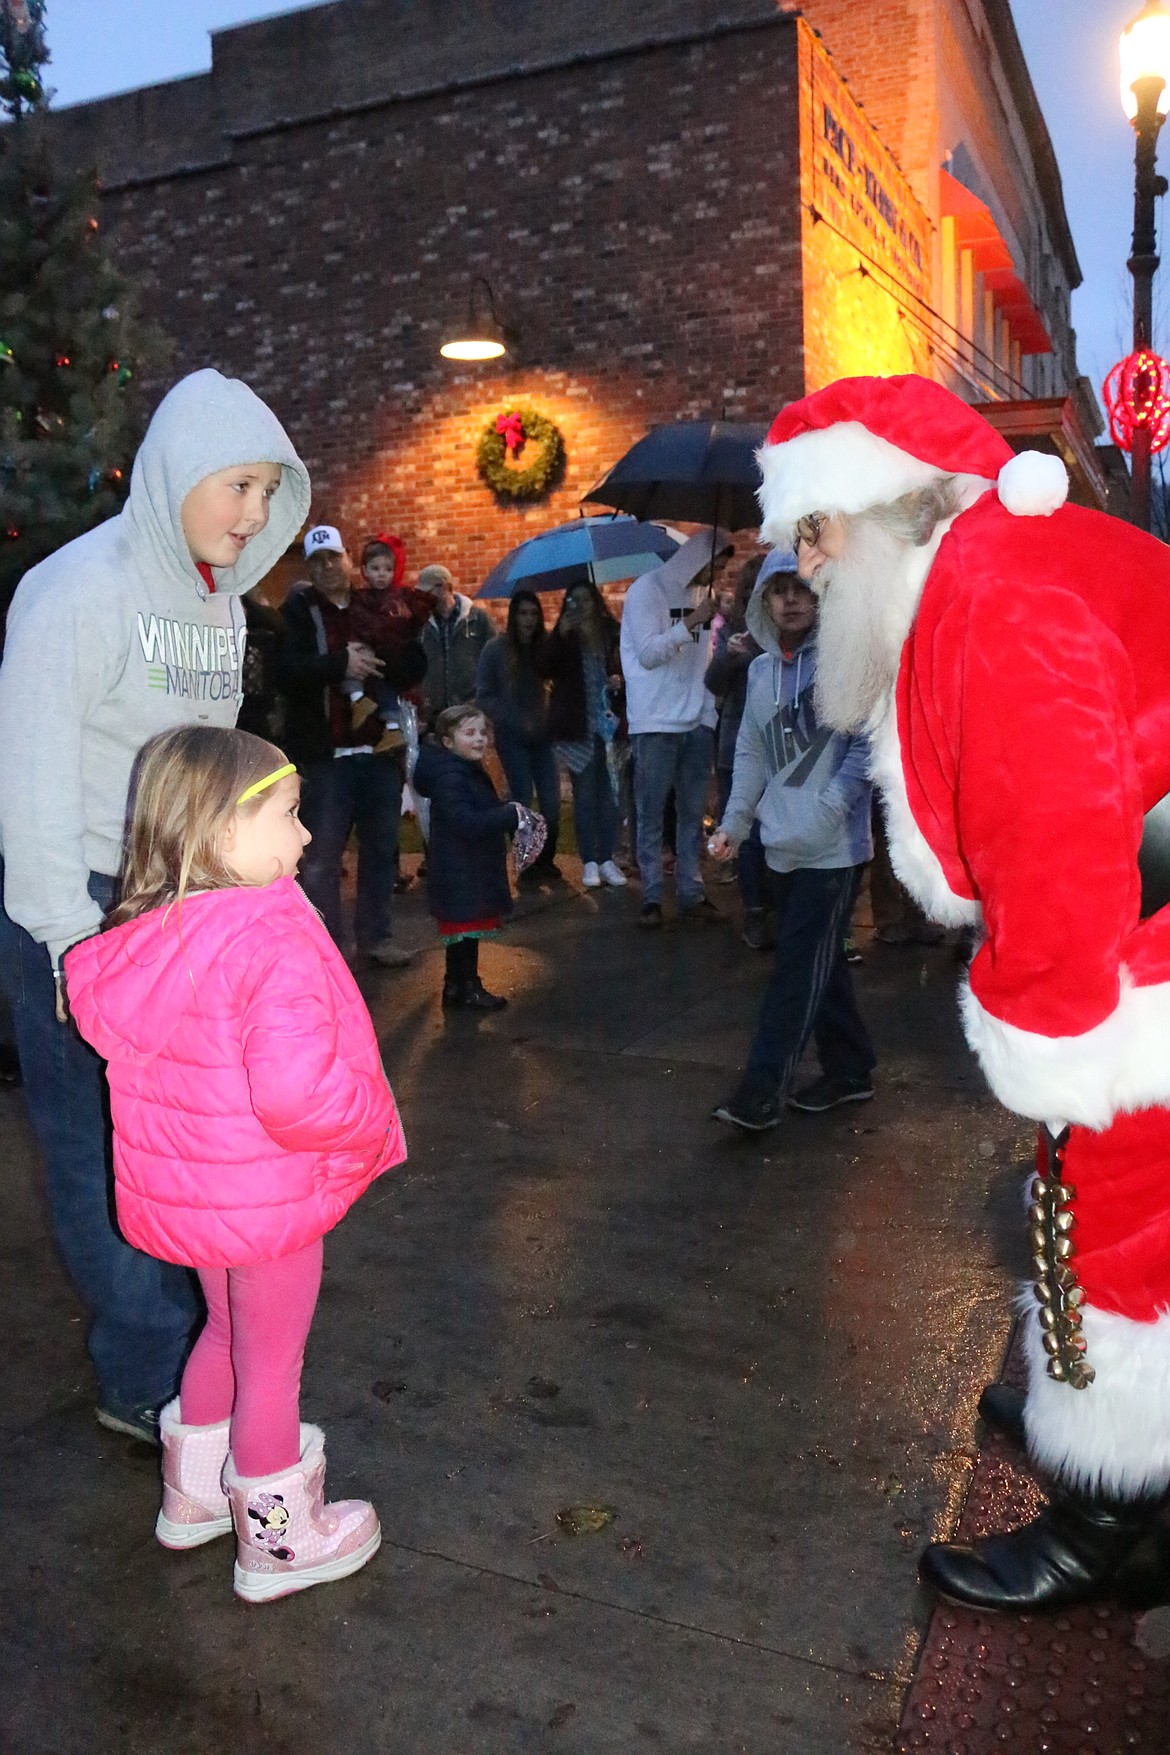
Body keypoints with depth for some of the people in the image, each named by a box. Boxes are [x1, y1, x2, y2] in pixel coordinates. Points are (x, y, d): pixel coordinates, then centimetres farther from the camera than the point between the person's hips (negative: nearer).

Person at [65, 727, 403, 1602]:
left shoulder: (141, 936, -4)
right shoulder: (272, 940, -29)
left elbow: (113, 1037, 9)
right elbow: (295, 1093, -36)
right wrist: (372, 1121, -18)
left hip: (183, 1189, 7)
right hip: (266, 1198, -7)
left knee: (227, 1329, 30)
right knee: (270, 1363, 14)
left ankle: (195, 1493, 49)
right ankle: (278, 1539, 35)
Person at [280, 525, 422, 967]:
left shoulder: (378, 609, 12)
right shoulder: (299, 611, 2)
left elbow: (413, 668, 4)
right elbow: (287, 671, -13)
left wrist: (374, 661, -14)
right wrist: (340, 664, -23)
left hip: (381, 748, 4)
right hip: (325, 752, -4)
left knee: (381, 847, 10)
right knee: (322, 854, -4)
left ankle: (376, 935, 21)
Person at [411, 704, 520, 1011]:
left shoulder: (472, 773, 13)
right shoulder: (450, 778, -20)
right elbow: (467, 822, -30)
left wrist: (509, 817, 7)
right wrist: (511, 815, -29)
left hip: (474, 870, 10)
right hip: (459, 874, -10)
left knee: (466, 932, 16)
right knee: (466, 930, -1)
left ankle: (456, 987, 27)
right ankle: (466, 989, 10)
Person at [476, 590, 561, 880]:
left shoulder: (544, 647, 4)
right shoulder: (496, 649, -2)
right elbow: (484, 695, -2)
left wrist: (551, 718, -11)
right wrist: (514, 721, -10)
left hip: (543, 735, 2)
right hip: (512, 736, -2)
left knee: (551, 801, -2)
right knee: (522, 800, -2)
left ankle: (546, 859, 14)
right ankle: (526, 861, 10)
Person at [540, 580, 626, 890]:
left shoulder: (612, 635, 7)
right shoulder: (563, 638, 4)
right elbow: (546, 668, -12)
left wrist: (620, 682, -4)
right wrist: (561, 634, -21)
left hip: (608, 724, 2)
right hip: (578, 728, -1)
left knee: (609, 793, 2)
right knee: (584, 794, 0)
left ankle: (607, 859, 10)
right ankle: (589, 862, 5)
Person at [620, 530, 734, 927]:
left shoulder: (703, 595, 13)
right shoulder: (648, 590, -5)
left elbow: (706, 659, 15)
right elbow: (648, 654, -13)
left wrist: (710, 715, 8)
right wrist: (690, 623, -22)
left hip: (697, 723, 5)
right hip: (656, 724, -5)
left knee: (693, 812, 7)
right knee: (651, 813, -1)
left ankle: (691, 893, 14)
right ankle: (651, 897, 6)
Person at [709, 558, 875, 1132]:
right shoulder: (760, 669, 14)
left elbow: (866, 744, -12)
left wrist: (827, 810, -20)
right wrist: (734, 823, 9)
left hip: (832, 849, -7)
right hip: (782, 847, 7)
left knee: (800, 970, -6)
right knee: (820, 964, 14)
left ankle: (760, 1092, -3)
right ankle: (850, 1070, 28)